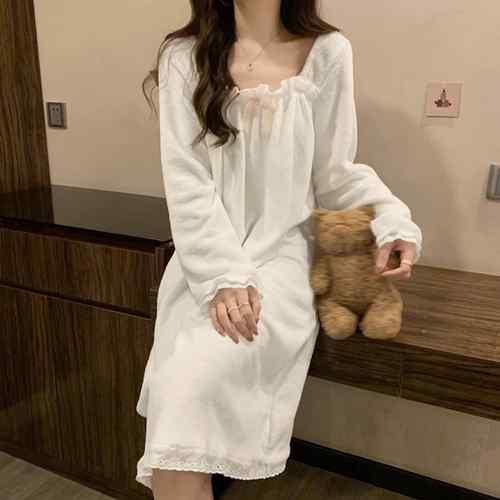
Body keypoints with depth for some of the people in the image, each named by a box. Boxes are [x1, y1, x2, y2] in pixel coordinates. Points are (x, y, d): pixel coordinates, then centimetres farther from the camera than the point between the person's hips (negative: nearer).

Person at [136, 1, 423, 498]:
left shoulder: (328, 52, 3)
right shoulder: (184, 56, 4)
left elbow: (335, 172, 6)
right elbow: (186, 181, -5)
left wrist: (392, 222, -12)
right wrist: (223, 277, -17)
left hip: (281, 254, -1)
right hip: (205, 260, 2)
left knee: (192, 383, -23)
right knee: (178, 390, -19)